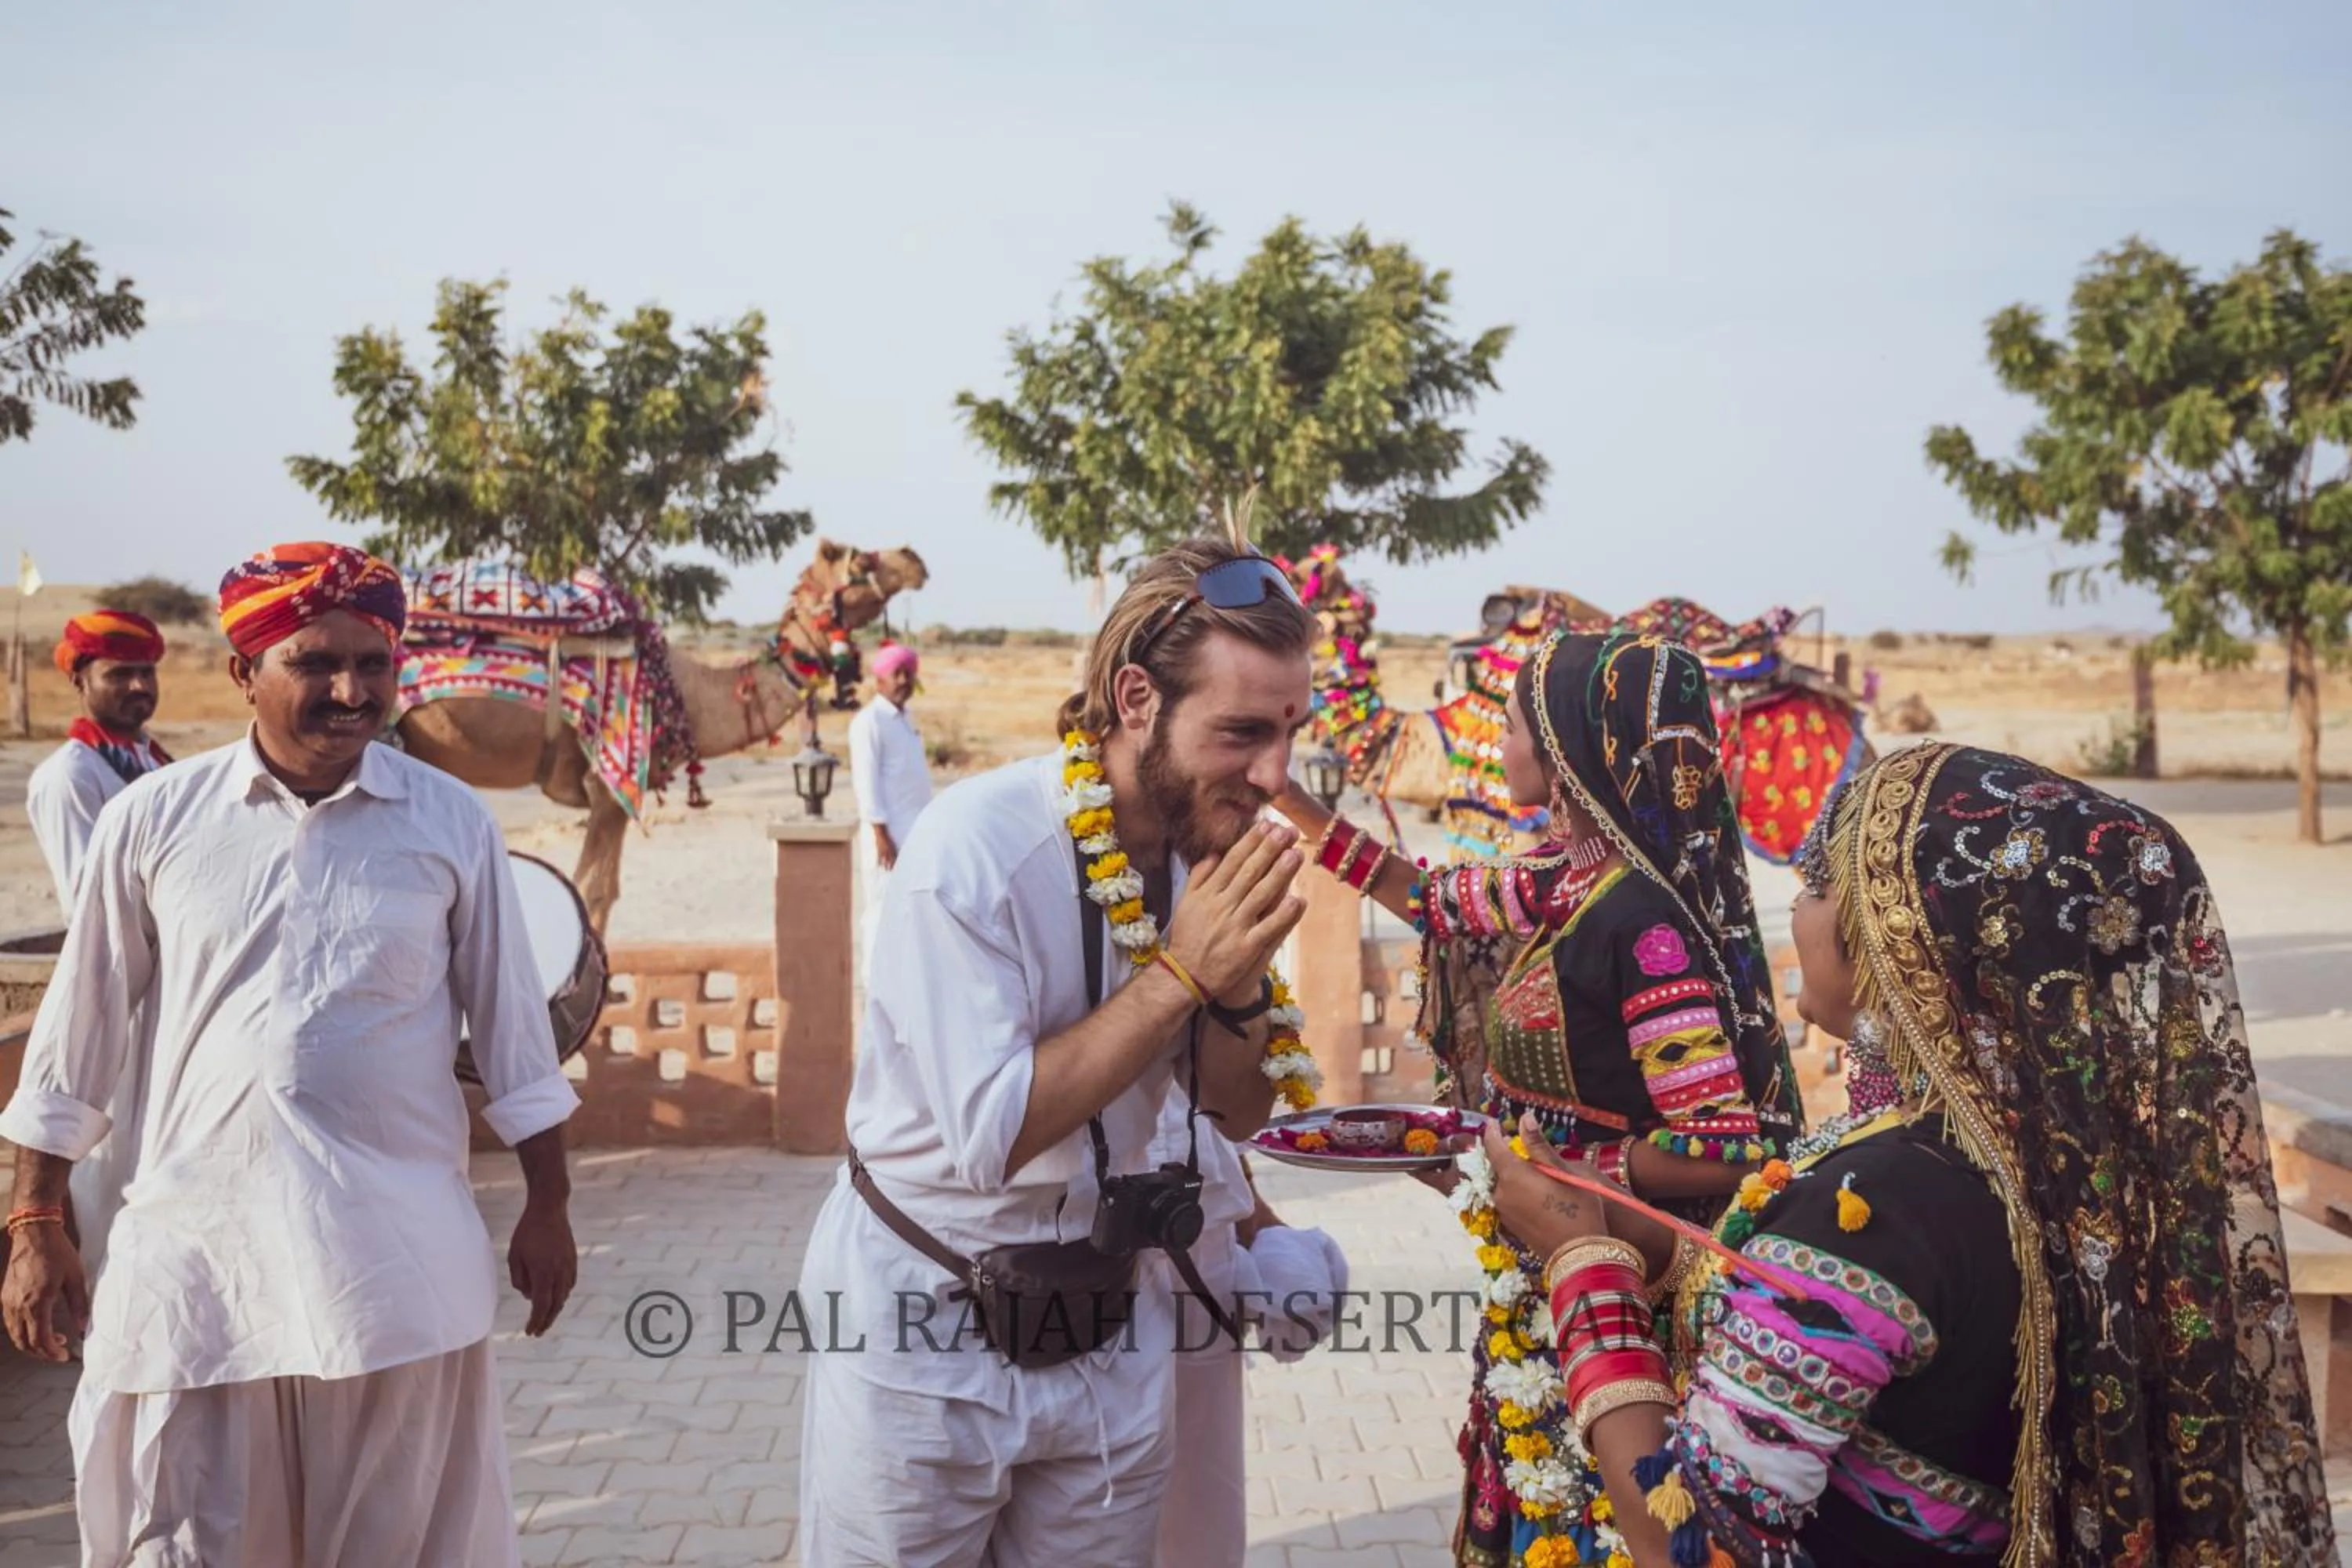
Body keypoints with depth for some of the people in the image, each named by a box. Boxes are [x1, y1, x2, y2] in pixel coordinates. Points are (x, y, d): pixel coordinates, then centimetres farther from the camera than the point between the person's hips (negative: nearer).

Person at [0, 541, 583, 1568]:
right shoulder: (154, 818, -1)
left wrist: (547, 1206, 6)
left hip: (397, 1260, 0)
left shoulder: (451, 822, -1)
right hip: (193, 1252, 1)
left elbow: (509, 1023, 6)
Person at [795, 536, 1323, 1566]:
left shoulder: (1212, 846, -4)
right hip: (929, 1327, -5)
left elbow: (1239, 1114, 3)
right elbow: (988, 1136, -25)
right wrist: (1180, 974, -25)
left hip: (1111, 1323, 5)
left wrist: (1239, 985, -17)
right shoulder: (976, 847, -22)